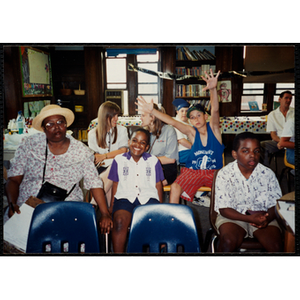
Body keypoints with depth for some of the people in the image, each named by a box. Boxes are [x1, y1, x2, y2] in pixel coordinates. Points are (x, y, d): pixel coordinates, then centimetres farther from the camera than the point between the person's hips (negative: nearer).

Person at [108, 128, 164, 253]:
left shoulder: (153, 161, 13)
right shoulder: (119, 160, 12)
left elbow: (158, 184, 16)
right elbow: (115, 184, 14)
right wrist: (112, 205, 6)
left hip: (148, 198, 1)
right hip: (125, 197, 0)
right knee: (120, 221, -32)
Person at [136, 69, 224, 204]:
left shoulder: (213, 128, -5)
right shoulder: (192, 132, -3)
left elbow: (215, 110, -23)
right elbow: (172, 122, -14)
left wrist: (213, 89, -41)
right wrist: (152, 111, -25)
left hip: (214, 172, 0)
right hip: (193, 171, 1)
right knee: (175, 188, -22)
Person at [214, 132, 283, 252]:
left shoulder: (268, 174, -3)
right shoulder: (224, 174, -11)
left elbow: (276, 204, 0)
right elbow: (223, 209, -11)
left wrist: (267, 218, -23)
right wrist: (249, 218, -25)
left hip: (262, 215, 2)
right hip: (233, 215, -2)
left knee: (275, 245, -22)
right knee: (229, 241, -30)